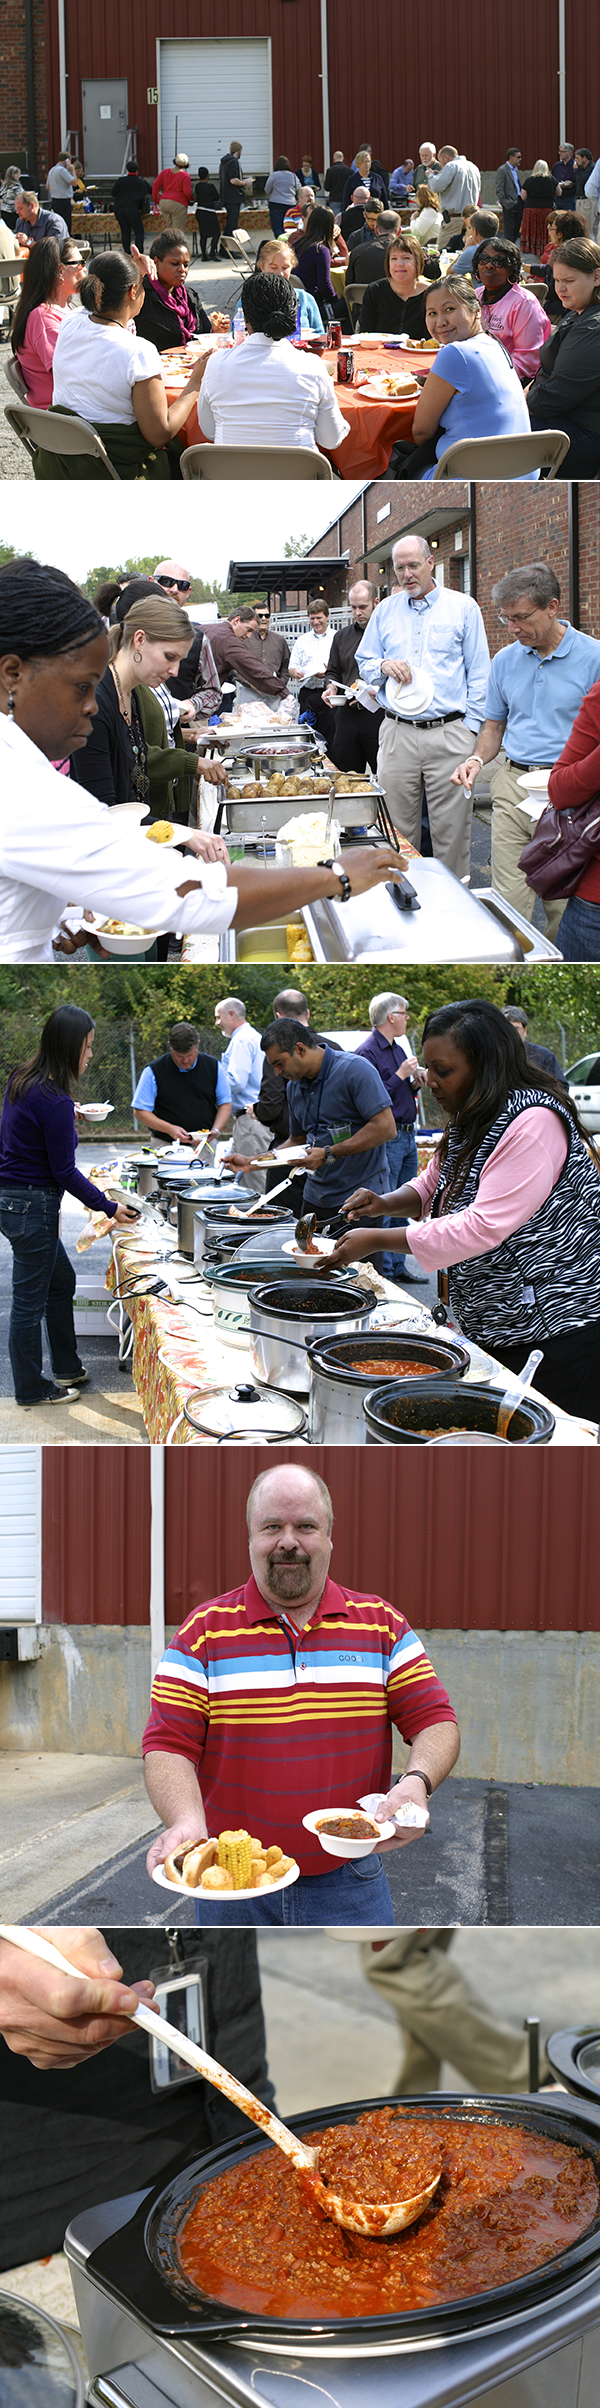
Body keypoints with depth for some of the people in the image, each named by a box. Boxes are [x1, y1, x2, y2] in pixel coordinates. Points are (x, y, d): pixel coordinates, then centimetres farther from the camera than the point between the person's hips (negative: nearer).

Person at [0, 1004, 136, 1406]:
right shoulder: (55, 1102, -23)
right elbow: (64, 1172, -18)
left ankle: (67, 1368, 35)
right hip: (32, 1205, -10)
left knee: (62, 1281, 22)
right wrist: (109, 1207, -9)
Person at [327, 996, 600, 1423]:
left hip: (561, 1328, -10)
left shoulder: (533, 1122, -21)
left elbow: (484, 1227, -26)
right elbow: (434, 1185, 26)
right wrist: (386, 1204, 3)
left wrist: (379, 1240, -21)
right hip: (495, 1328, 10)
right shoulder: (470, 1120, 11)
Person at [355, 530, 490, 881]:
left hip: (448, 733, -3)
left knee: (451, 830, -2)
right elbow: (363, 662, 21)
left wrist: (470, 728, -3)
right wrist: (382, 666, -4)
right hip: (397, 733, 3)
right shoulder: (386, 610, 14)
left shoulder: (463, 607, 5)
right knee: (399, 828, 4)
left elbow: (478, 673, 5)